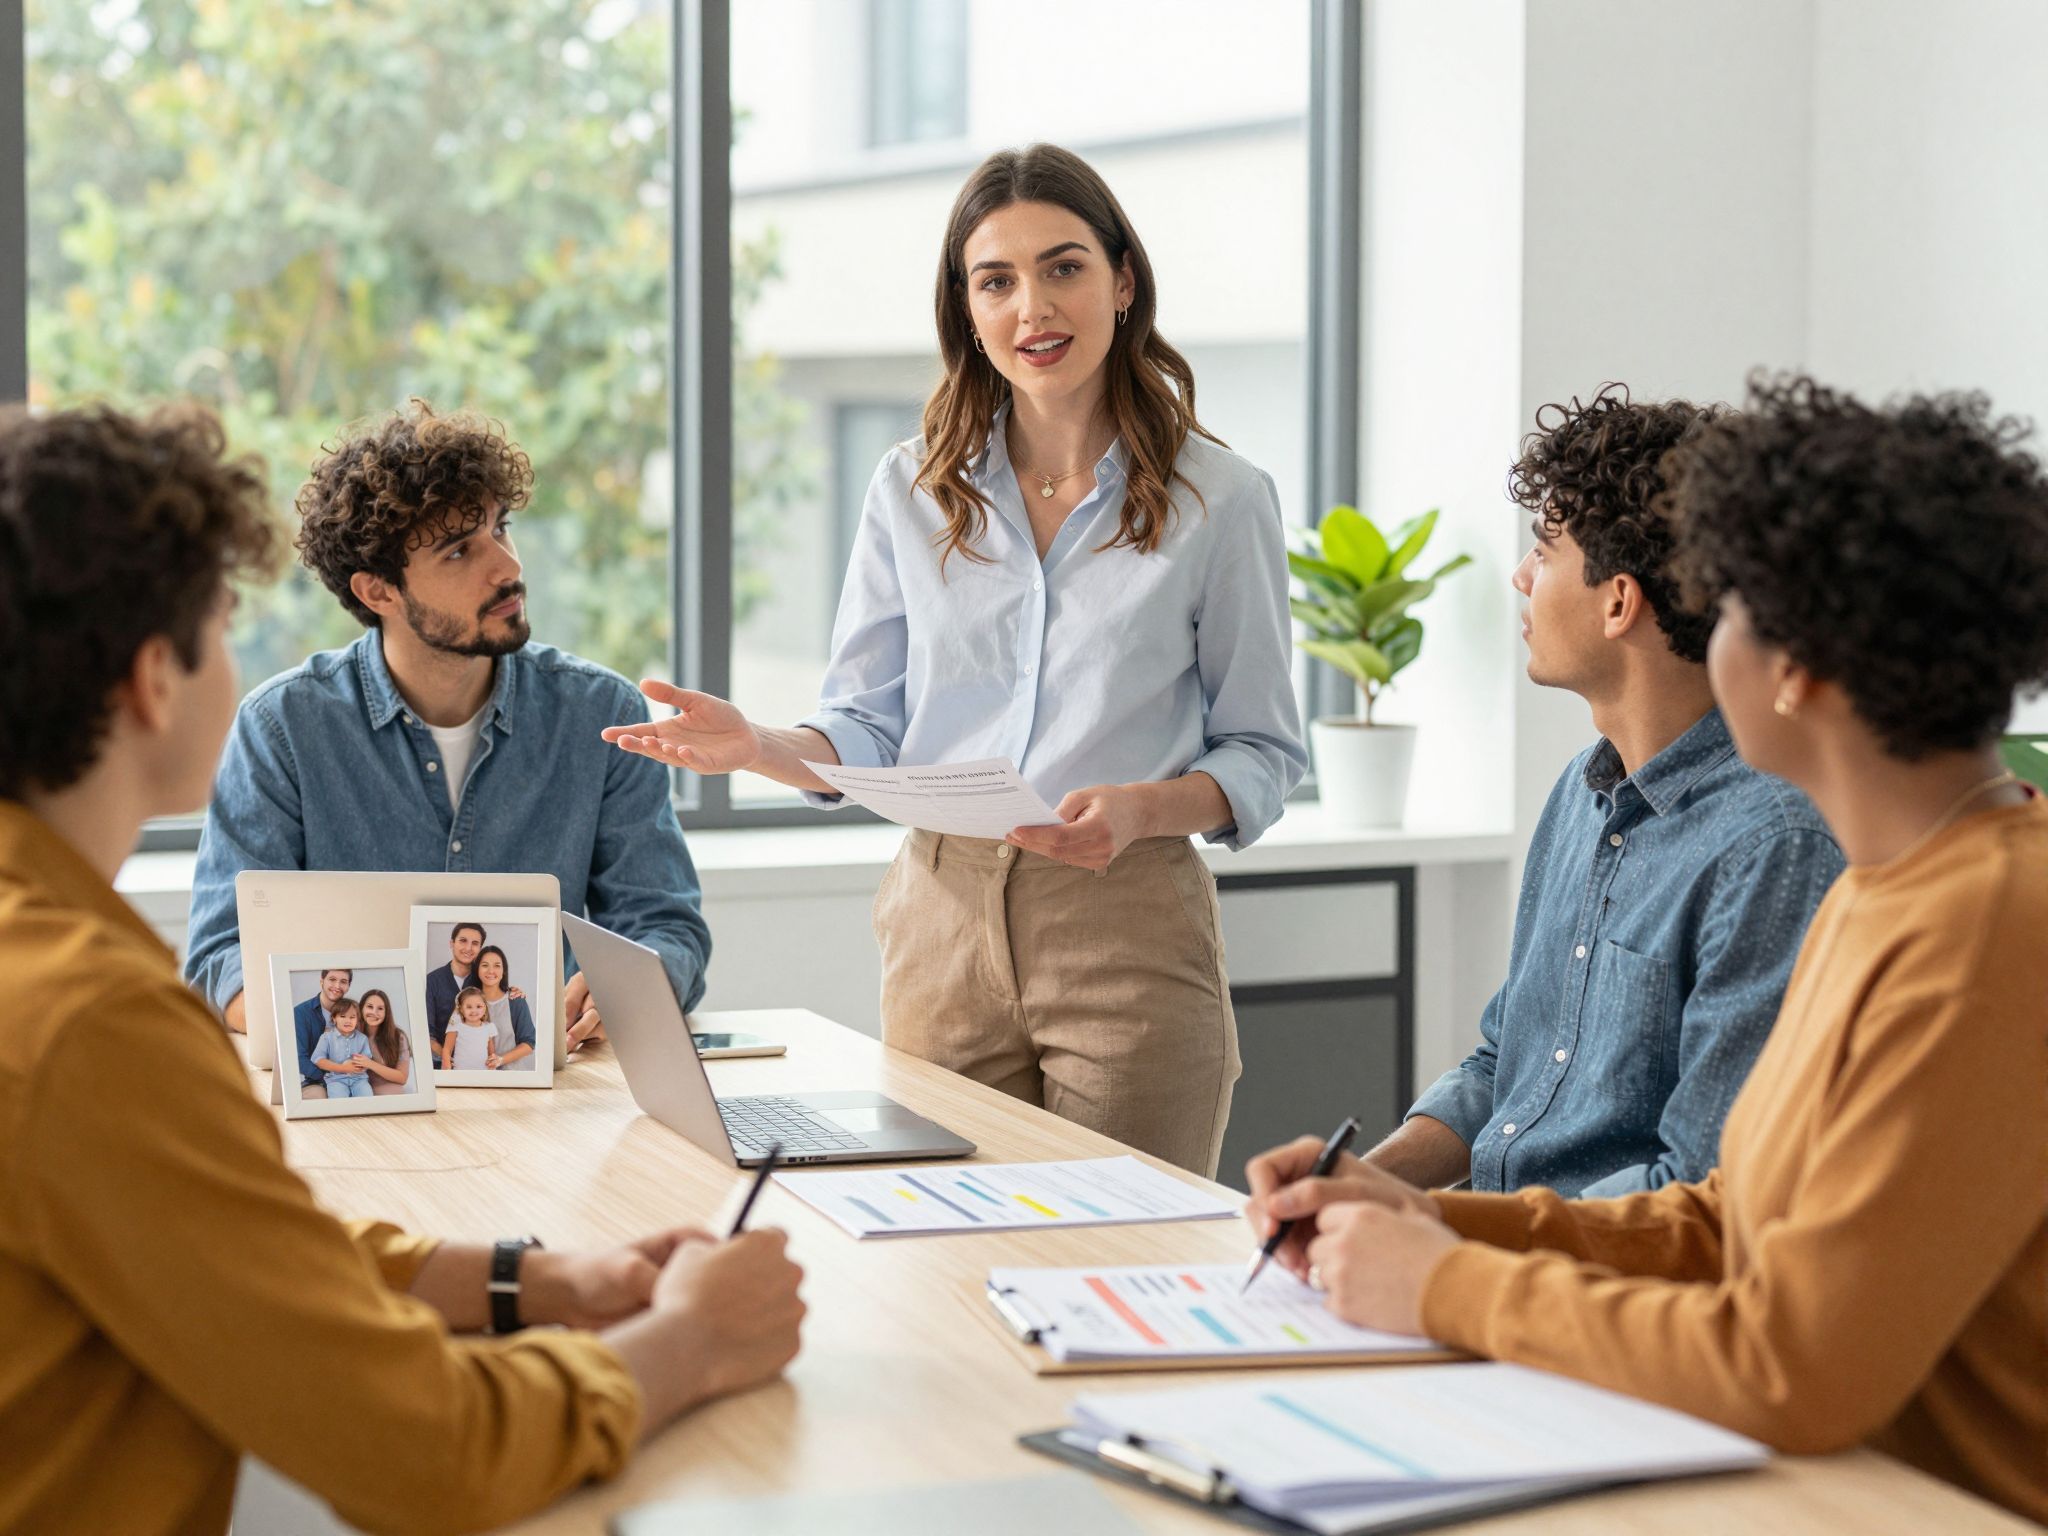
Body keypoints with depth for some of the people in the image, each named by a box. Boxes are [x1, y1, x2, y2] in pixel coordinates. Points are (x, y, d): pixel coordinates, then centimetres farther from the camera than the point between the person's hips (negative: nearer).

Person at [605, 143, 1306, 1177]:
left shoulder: (1219, 498, 1)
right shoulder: (913, 492, 9)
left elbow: (1262, 756, 2)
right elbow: (868, 731, 10)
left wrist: (1141, 808, -17)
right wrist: (755, 745, -10)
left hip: (1130, 928, -2)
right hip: (945, 924, 2)